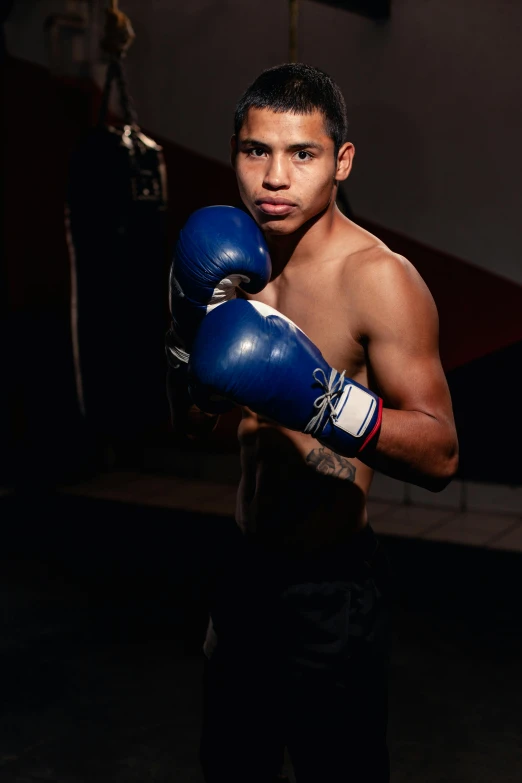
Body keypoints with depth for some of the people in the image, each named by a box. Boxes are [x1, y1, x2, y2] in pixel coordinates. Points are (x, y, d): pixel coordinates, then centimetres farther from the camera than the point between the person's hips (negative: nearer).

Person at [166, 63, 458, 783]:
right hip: (246, 568, 7)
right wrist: (189, 324, -9)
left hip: (332, 586, -7)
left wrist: (328, 403, -37)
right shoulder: (239, 263, 3)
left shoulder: (377, 278, -19)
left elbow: (441, 455, -23)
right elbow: (194, 424, 8)